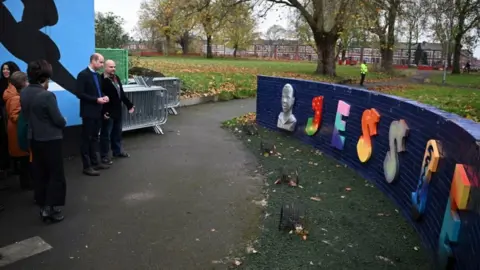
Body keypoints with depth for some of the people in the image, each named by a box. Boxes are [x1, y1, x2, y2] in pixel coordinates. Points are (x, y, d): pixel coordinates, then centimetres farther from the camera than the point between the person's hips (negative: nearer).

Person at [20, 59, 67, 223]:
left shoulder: (23, 93, 2)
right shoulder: (47, 95, -21)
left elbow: (26, 115, 10)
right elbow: (59, 120, -16)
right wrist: (62, 124, 4)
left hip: (34, 138, 7)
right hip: (50, 139, -7)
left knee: (39, 173, 14)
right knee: (56, 173, 4)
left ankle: (43, 206, 23)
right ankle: (49, 208, 4)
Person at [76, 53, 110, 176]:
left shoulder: (98, 75, 12)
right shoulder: (83, 75, -12)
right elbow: (79, 94, -18)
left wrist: (104, 96, 0)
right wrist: (96, 99, -21)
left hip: (97, 111, 8)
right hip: (88, 112, -8)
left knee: (95, 138, 15)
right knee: (87, 139, -1)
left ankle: (95, 162, 24)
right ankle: (87, 166, 5)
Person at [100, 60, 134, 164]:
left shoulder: (116, 78, 12)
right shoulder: (102, 80, -15)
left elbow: (122, 93, 18)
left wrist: (129, 105, 16)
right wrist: (104, 111, -25)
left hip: (117, 111, 8)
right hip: (108, 112, -8)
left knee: (117, 132, 18)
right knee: (106, 134, 1)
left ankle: (117, 151, 32)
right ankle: (104, 156, 10)